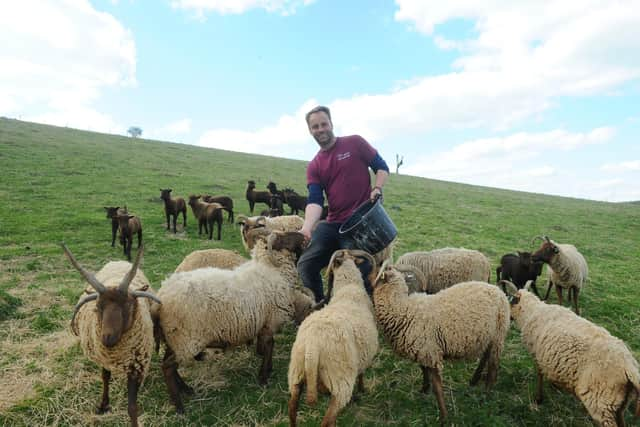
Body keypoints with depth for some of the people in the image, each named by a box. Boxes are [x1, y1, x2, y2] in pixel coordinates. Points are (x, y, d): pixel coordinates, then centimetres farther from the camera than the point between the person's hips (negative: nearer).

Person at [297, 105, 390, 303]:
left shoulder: (355, 143, 1)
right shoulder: (314, 167, 8)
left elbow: (382, 167, 6)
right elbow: (315, 200, -4)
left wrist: (377, 189, -14)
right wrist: (307, 227, -22)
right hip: (332, 224, 4)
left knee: (359, 272, -5)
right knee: (305, 266, 2)